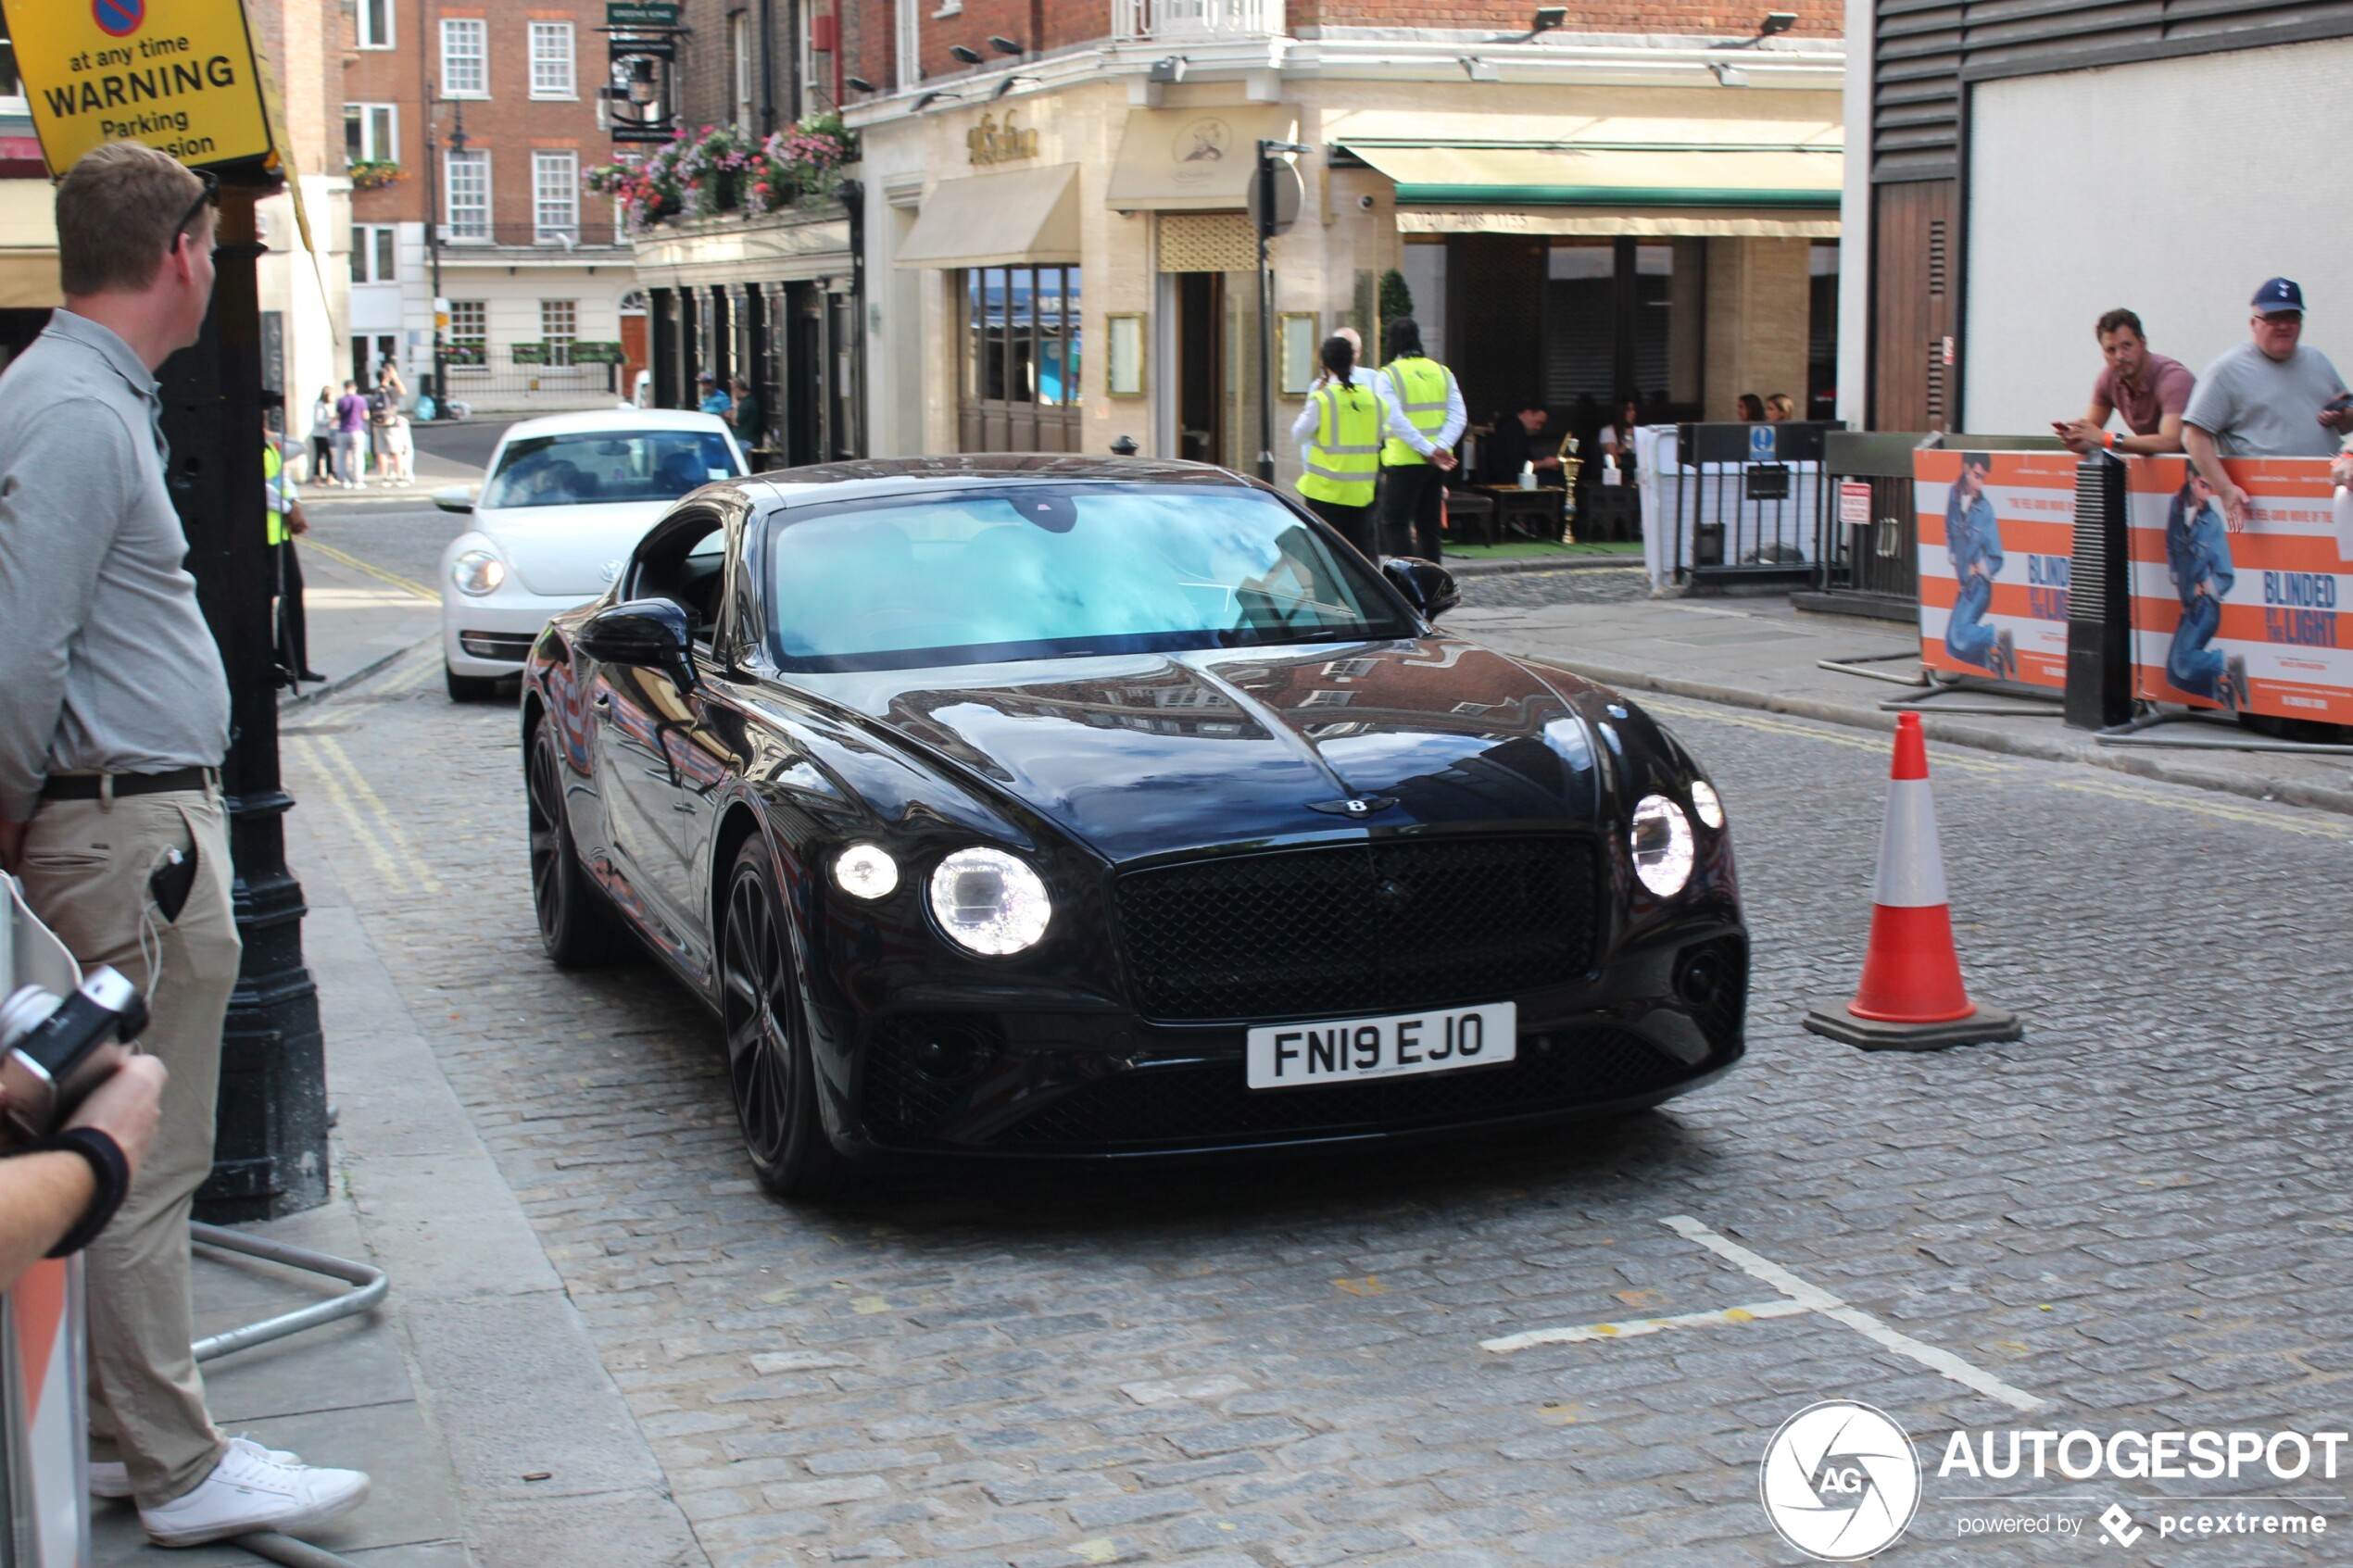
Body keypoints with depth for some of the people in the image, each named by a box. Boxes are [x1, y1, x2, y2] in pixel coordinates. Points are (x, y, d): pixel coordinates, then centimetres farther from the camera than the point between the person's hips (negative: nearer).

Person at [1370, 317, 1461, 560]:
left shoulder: (1387, 376, -6)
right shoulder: (1442, 372, 10)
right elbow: (1459, 416, -1)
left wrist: (1428, 450, -19)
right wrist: (1439, 448, -11)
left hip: (1404, 460, -5)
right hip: (1437, 464, 5)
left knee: (1395, 522, -1)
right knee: (1429, 526, 13)